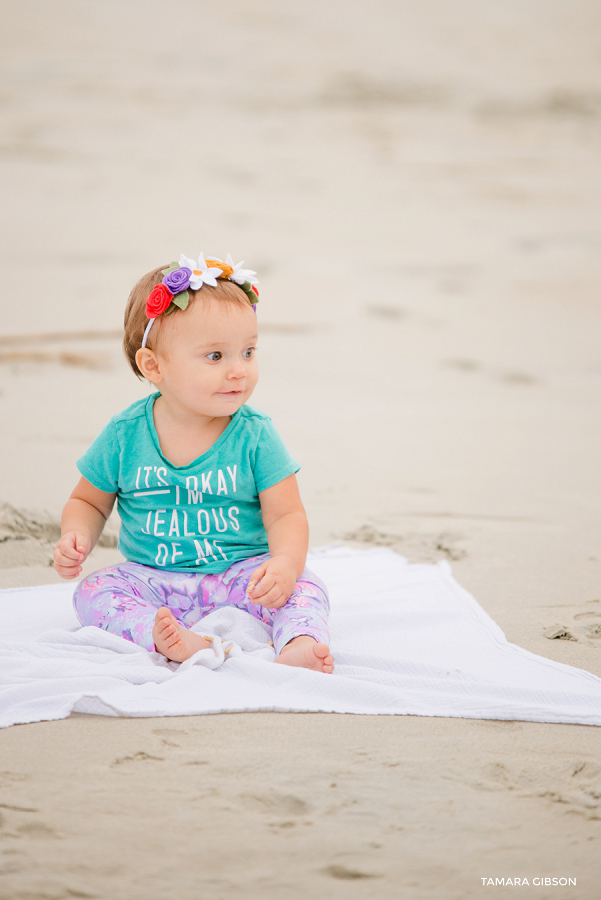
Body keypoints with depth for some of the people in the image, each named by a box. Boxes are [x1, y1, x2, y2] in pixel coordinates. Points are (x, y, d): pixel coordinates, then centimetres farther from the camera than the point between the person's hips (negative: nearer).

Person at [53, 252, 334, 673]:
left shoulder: (255, 436, -7)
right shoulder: (125, 435, -4)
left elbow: (286, 515, -8)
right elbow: (89, 502, 11)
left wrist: (285, 563, -30)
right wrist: (76, 540, -12)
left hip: (238, 576, -1)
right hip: (152, 581, 1)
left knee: (304, 587, -26)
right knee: (93, 592, -24)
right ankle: (170, 639, -45)